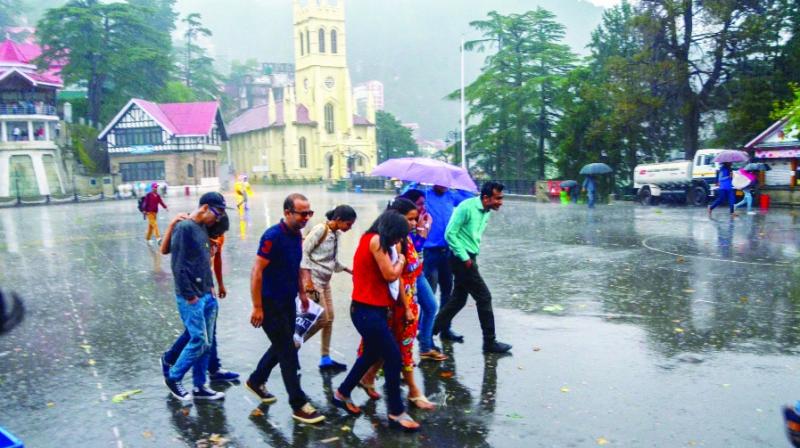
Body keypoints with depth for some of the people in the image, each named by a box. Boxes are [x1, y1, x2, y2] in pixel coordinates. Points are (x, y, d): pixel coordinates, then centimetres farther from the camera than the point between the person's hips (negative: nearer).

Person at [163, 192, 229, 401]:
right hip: (191, 298, -8)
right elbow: (178, 265, -18)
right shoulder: (184, 228, -14)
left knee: (207, 343, 10)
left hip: (207, 296, 8)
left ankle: (199, 386, 21)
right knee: (199, 342, -4)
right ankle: (173, 377, 17)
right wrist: (190, 296, -15)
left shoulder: (203, 228, 12)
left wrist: (210, 286, 10)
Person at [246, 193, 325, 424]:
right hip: (271, 303, -8)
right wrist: (257, 307, -21)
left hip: (288, 301, 8)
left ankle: (256, 381, 41)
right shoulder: (273, 236, -21)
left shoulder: (297, 235, 4)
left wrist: (302, 292, 20)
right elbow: (257, 272, -21)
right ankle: (299, 405, 7)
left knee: (281, 346, 20)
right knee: (288, 353, -3)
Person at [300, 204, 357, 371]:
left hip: (325, 281, 8)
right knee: (322, 319, -8)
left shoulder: (337, 234, 7)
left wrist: (350, 271, 7)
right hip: (312, 280, -8)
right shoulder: (320, 230, -17)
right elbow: (303, 252, -18)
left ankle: (326, 359, 18)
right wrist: (307, 279, -23)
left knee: (329, 318, 9)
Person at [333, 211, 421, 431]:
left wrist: (396, 260, 0)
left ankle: (342, 393, 37)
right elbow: (390, 275, -15)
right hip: (368, 310, -10)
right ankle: (396, 412, 7)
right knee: (393, 356, -4)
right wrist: (401, 259, 1)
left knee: (371, 354, 22)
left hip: (369, 308, 10)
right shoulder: (376, 240, -16)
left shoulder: (369, 239, 12)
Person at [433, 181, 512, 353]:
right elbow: (450, 234, -18)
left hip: (469, 259, 9)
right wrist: (465, 258, -17)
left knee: (458, 299, 13)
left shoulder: (486, 212, 9)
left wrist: (471, 258, 12)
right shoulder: (467, 207, -18)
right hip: (462, 259, -9)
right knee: (484, 297, -3)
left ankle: (430, 332, 20)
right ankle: (489, 342, 9)